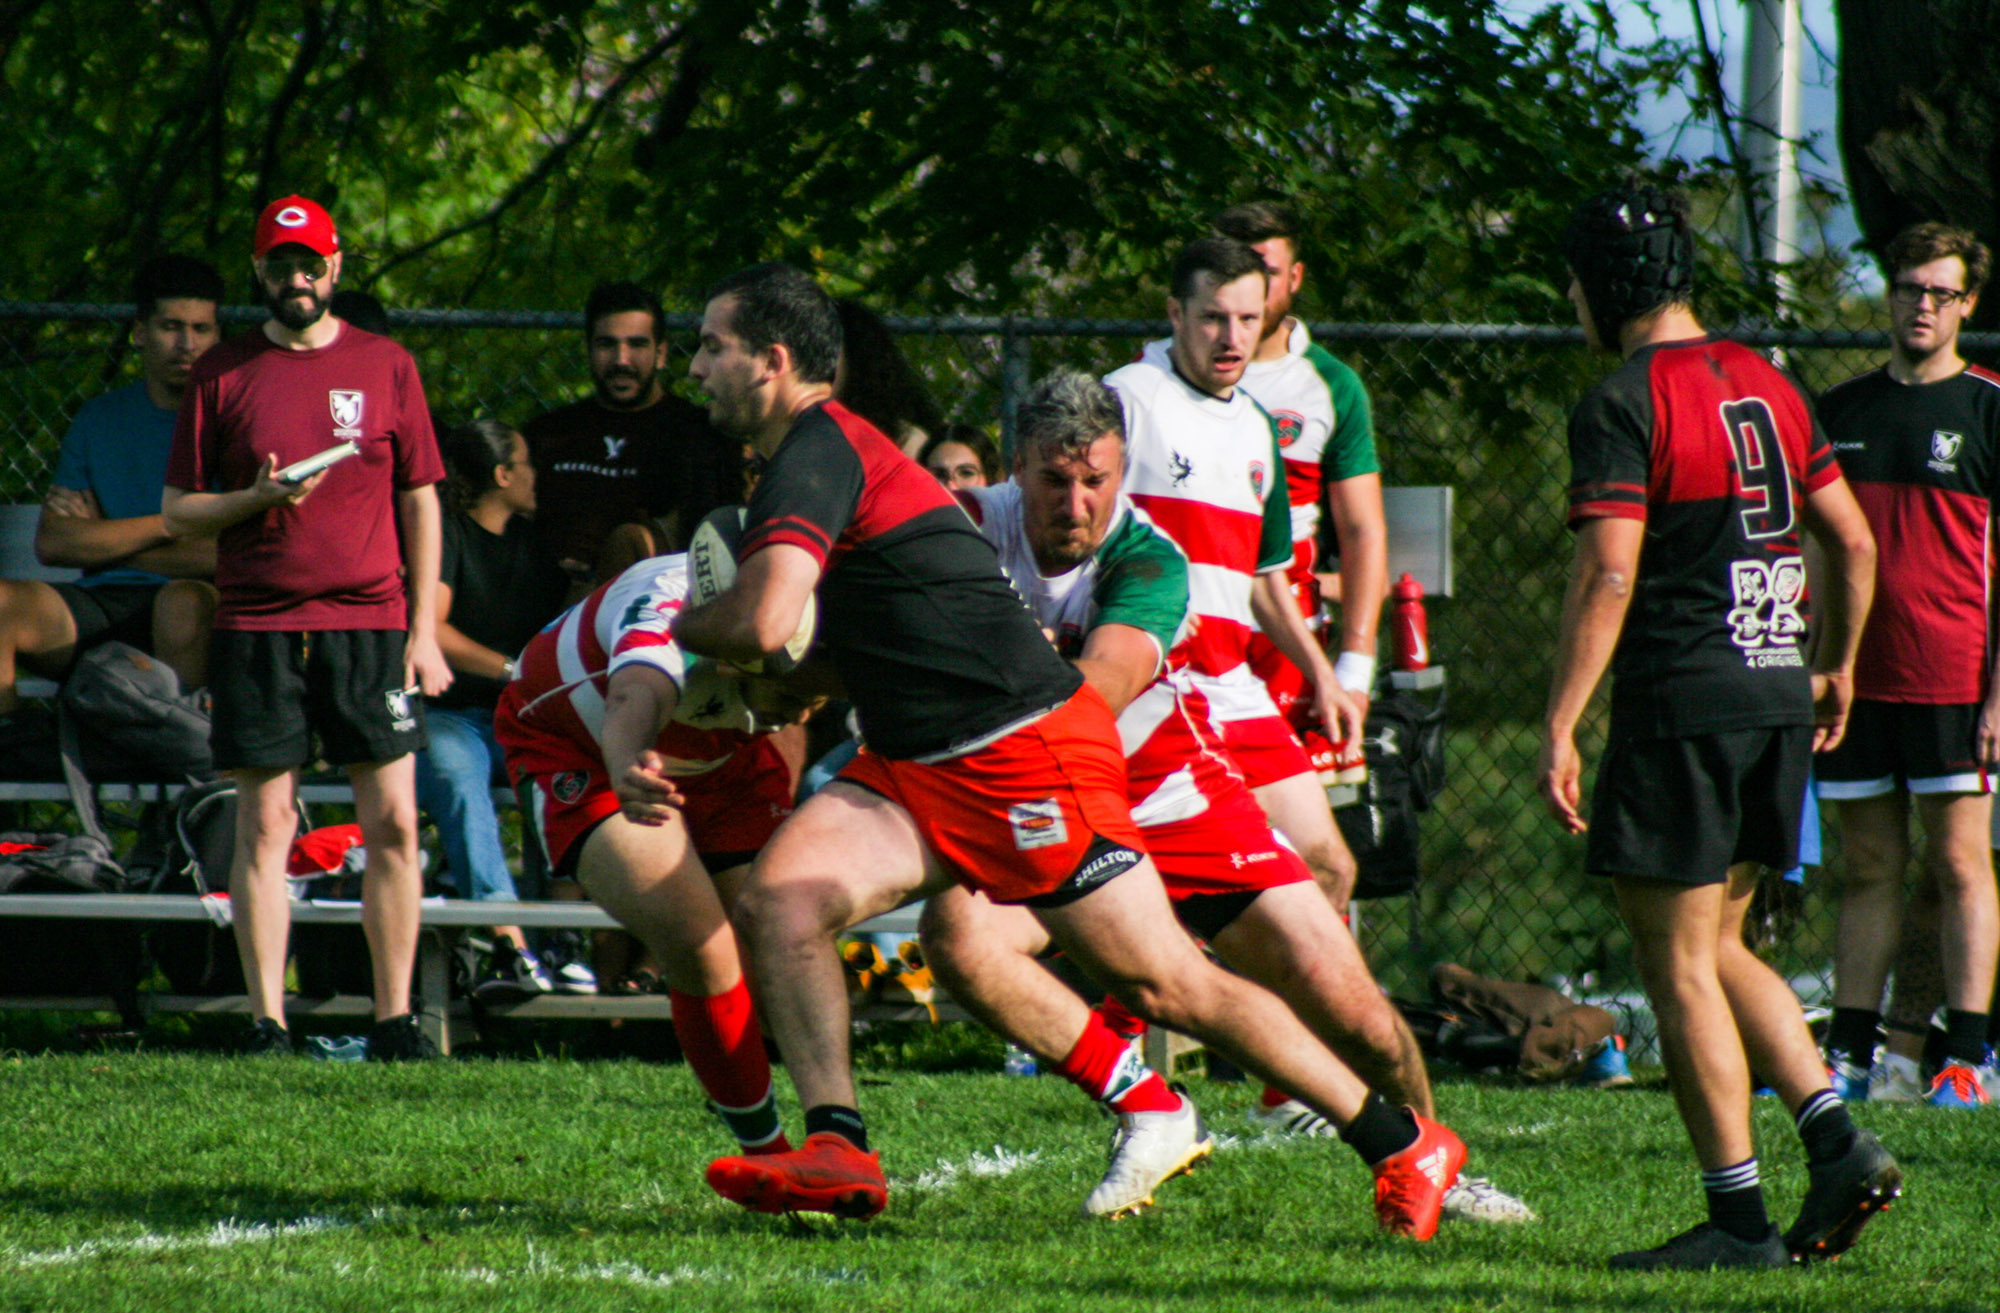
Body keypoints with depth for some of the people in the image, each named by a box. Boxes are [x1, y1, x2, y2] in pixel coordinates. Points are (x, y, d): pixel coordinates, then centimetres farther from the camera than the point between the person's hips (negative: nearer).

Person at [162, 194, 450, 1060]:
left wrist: (424, 630, 3)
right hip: (256, 624, 0)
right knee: (264, 824, -1)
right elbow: (176, 510, 9)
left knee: (393, 823, -4)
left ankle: (394, 1019, 2)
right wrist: (256, 499, -11)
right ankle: (267, 1021, 2)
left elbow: (420, 501, 10)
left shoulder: (385, 366, 9)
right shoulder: (222, 374, 7)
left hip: (369, 622, 0)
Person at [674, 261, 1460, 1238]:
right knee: (774, 899, -9)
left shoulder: (815, 456, -15)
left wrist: (683, 626, -7)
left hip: (1027, 753, -10)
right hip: (919, 771, 10)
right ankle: (838, 1152, -15)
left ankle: (1409, 1148, 4)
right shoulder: (819, 451, 16)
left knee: (1168, 986, -6)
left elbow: (762, 623, -28)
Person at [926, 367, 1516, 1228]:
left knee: (1348, 1010, -6)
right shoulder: (974, 527, -13)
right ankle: (1151, 1115, -20)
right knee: (955, 932, -32)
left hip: (1178, 801, -1)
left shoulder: (1148, 561, -22)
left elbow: (1095, 691, -36)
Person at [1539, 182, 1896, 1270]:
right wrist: (1837, 667, 29)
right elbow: (1855, 542, 16)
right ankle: (1836, 1140, 4)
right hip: (1777, 698, 8)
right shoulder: (1766, 386, 13)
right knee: (1714, 945, 18)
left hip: (1682, 703, -8)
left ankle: (1739, 1215, -2)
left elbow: (1606, 578, -19)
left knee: (1677, 962, -1)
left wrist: (1558, 728, -18)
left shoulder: (1621, 406, -10)